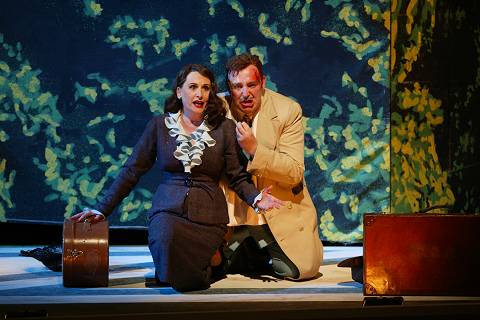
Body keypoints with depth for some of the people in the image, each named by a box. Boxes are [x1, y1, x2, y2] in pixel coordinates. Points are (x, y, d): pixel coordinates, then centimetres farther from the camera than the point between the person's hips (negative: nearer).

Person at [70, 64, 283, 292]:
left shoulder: (224, 128, 5)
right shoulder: (159, 125, 6)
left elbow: (238, 177, 5)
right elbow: (132, 170, 6)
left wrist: (256, 199, -16)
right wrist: (102, 210, 1)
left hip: (208, 215, 0)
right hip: (168, 210, 1)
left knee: (190, 279, -22)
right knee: (167, 239, -35)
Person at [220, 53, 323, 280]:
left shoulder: (288, 110, -9)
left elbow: (295, 173, -14)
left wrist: (254, 149, -27)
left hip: (280, 214, -2)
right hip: (230, 217, 2)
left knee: (301, 269, -16)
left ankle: (269, 253, 17)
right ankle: (251, 254, 21)